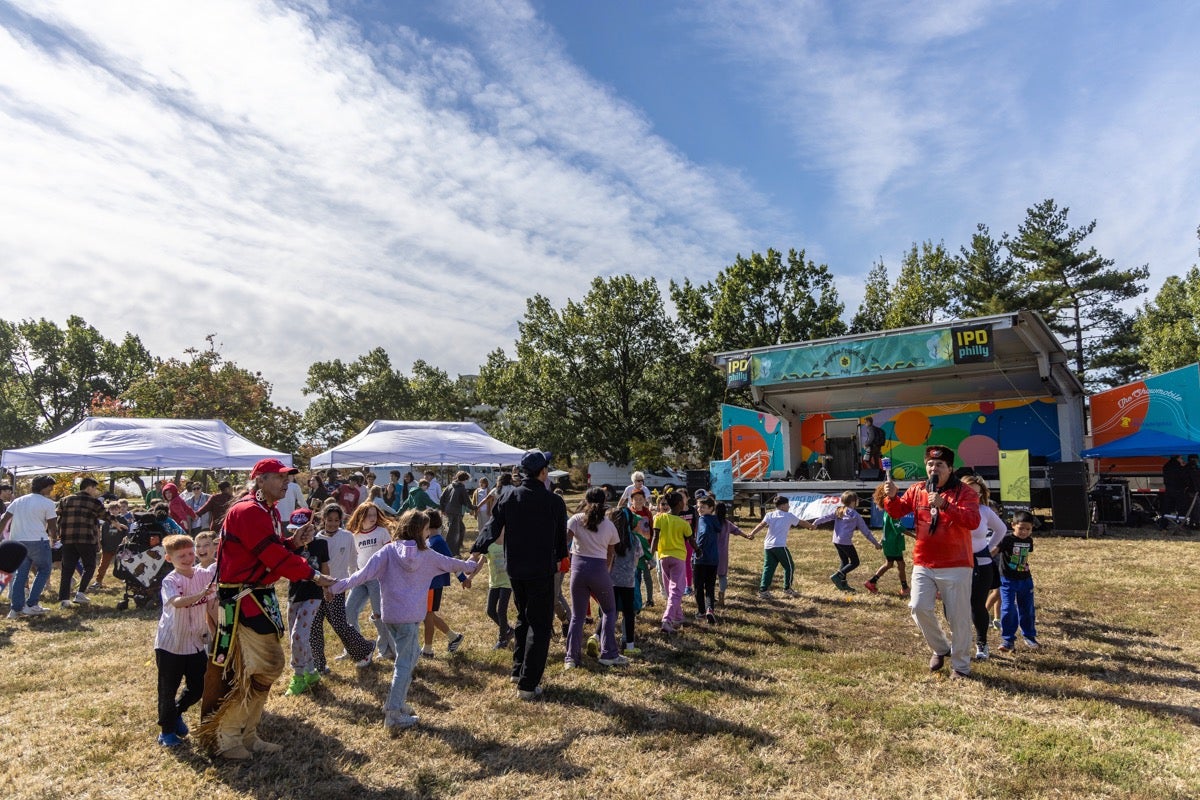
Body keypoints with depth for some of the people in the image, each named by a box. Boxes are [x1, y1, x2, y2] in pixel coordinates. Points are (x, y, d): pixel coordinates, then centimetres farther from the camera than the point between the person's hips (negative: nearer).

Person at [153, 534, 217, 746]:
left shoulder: (204, 574, -3)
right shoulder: (170, 581, -17)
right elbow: (177, 602, -36)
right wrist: (202, 593, -51)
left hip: (197, 643, 4)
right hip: (170, 645, -4)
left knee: (197, 688, 13)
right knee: (168, 689, 9)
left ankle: (176, 714, 40)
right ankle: (166, 730, 29)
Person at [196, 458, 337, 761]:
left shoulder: (270, 512, 14)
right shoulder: (247, 511, -19)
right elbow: (273, 557, -22)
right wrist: (311, 574, -17)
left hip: (261, 598, 10)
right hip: (242, 599, -10)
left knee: (270, 665, 14)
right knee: (244, 671, -3)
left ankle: (247, 735, 27)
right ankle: (223, 739, 13)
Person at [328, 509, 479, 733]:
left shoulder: (388, 551, -1)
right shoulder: (425, 555, 1)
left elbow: (365, 573, -11)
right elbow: (449, 563, 19)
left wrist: (339, 586, -11)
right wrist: (471, 566, 37)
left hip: (390, 614, 3)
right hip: (409, 616, -3)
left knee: (411, 654, 21)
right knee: (404, 664, 1)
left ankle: (395, 702, 25)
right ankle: (394, 716, 0)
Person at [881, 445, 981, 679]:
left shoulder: (965, 492, -8)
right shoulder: (917, 490, 6)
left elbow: (973, 521, -22)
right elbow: (897, 512, 5)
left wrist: (944, 505, -35)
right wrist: (891, 497, -18)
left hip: (956, 567, -3)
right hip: (923, 565, 4)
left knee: (958, 617, 4)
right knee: (919, 608, -6)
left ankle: (961, 665, 22)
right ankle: (940, 648, 21)